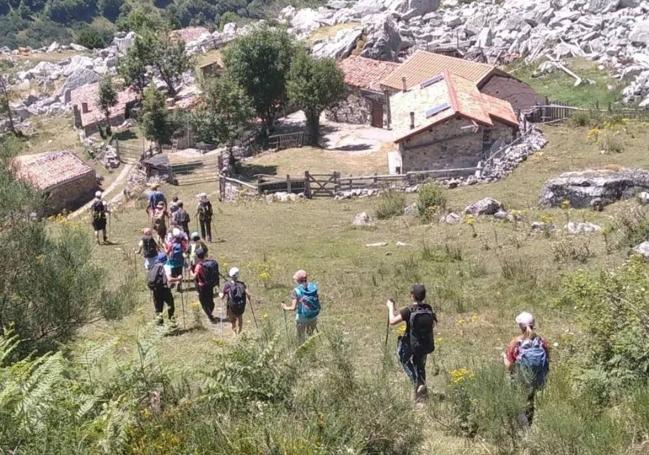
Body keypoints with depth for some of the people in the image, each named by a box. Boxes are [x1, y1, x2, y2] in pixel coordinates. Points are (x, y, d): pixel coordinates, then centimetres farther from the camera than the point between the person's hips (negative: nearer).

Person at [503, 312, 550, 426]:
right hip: (537, 382, 3)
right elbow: (547, 365, -1)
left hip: (521, 382, -3)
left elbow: (509, 366, -11)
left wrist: (504, 357, 8)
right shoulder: (542, 342, -10)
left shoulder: (515, 343, -17)